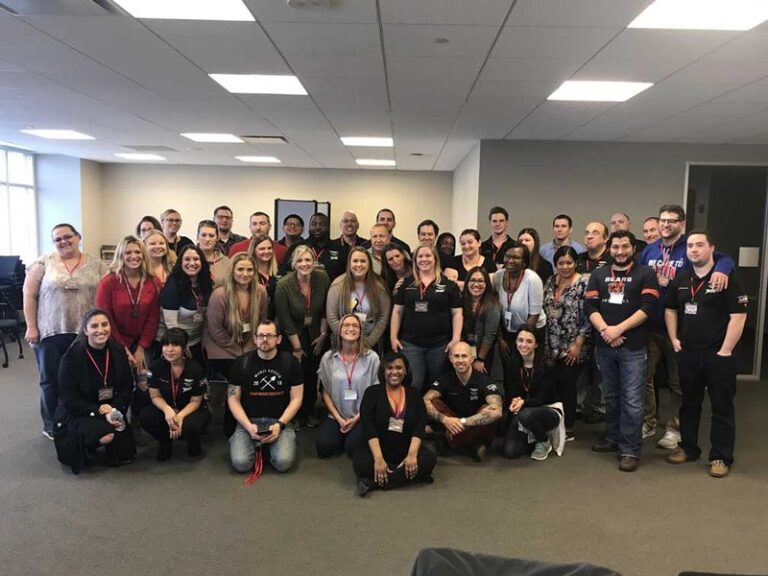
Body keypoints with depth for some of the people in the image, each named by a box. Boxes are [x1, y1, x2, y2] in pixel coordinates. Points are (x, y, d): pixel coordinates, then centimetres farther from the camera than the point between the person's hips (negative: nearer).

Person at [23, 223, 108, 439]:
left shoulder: (96, 264, 5)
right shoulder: (44, 263, 1)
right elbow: (29, 296, 1)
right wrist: (31, 327, -4)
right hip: (50, 332, -1)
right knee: (51, 380, 9)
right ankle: (51, 425, 24)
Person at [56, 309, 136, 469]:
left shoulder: (118, 351, -3)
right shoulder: (71, 357, -15)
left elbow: (127, 386, 3)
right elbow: (70, 400, -14)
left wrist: (114, 408, -16)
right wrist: (100, 413, -24)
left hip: (111, 410, 4)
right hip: (77, 414, -3)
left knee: (125, 456, -13)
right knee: (104, 431, -33)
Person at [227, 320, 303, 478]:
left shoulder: (290, 362, -1)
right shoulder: (242, 363, 0)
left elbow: (296, 399, 0)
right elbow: (233, 399, 2)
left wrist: (280, 424, -14)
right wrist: (248, 426, -13)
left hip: (280, 421, 0)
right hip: (248, 421, 1)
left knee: (284, 462, -24)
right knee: (240, 463, -23)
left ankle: (269, 446, 10)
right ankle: (256, 447, 11)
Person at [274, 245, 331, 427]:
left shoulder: (322, 278, -13)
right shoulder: (284, 285, -22)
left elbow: (325, 309, -1)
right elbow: (285, 319, -17)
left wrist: (323, 335, -1)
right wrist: (297, 347, -12)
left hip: (315, 334, 3)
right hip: (292, 336, -3)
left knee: (313, 374, 5)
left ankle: (309, 411, 23)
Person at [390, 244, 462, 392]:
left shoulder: (449, 284, 2)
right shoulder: (406, 283, 8)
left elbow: (457, 313, 0)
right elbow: (397, 312, 10)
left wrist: (456, 339, -9)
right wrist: (393, 337, 4)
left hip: (440, 344, -1)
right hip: (410, 343, 1)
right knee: (412, 385, -3)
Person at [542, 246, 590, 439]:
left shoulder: (584, 283, -9)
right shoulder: (550, 282, 9)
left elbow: (587, 317, -12)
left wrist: (578, 344, -15)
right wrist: (545, 343, 13)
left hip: (572, 347, -5)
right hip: (553, 345, 5)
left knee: (567, 385, 0)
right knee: (556, 385, 5)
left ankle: (568, 429, 13)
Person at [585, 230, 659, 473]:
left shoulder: (645, 274, 2)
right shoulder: (598, 275, 11)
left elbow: (647, 307, -10)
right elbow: (589, 306, 1)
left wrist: (618, 329, -16)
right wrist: (604, 330, -15)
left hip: (633, 348, -4)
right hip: (604, 346, 4)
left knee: (632, 401, -4)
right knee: (610, 396, 16)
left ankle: (630, 450, 4)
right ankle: (613, 438, 30)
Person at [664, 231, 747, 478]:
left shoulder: (727, 278, -9)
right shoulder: (680, 279, 8)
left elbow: (738, 316, -13)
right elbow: (670, 309, 17)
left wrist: (725, 351, -14)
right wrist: (674, 339, 7)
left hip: (717, 355, -5)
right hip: (687, 353, 5)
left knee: (722, 407, 5)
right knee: (689, 403, 16)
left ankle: (721, 457, 14)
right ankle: (688, 448, 29)